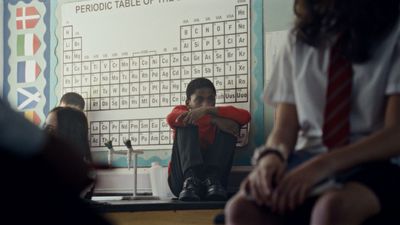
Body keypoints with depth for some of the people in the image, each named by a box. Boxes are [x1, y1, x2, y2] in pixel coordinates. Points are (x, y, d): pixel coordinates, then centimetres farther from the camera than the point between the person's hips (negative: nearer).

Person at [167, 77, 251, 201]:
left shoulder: (217, 116, 16)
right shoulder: (182, 111, 13)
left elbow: (245, 116, -6)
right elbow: (171, 118, -14)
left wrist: (207, 110, -16)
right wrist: (213, 120, -19)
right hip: (181, 180, -1)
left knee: (227, 127, -9)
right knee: (187, 123, -14)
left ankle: (213, 179, -28)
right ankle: (190, 180, -36)